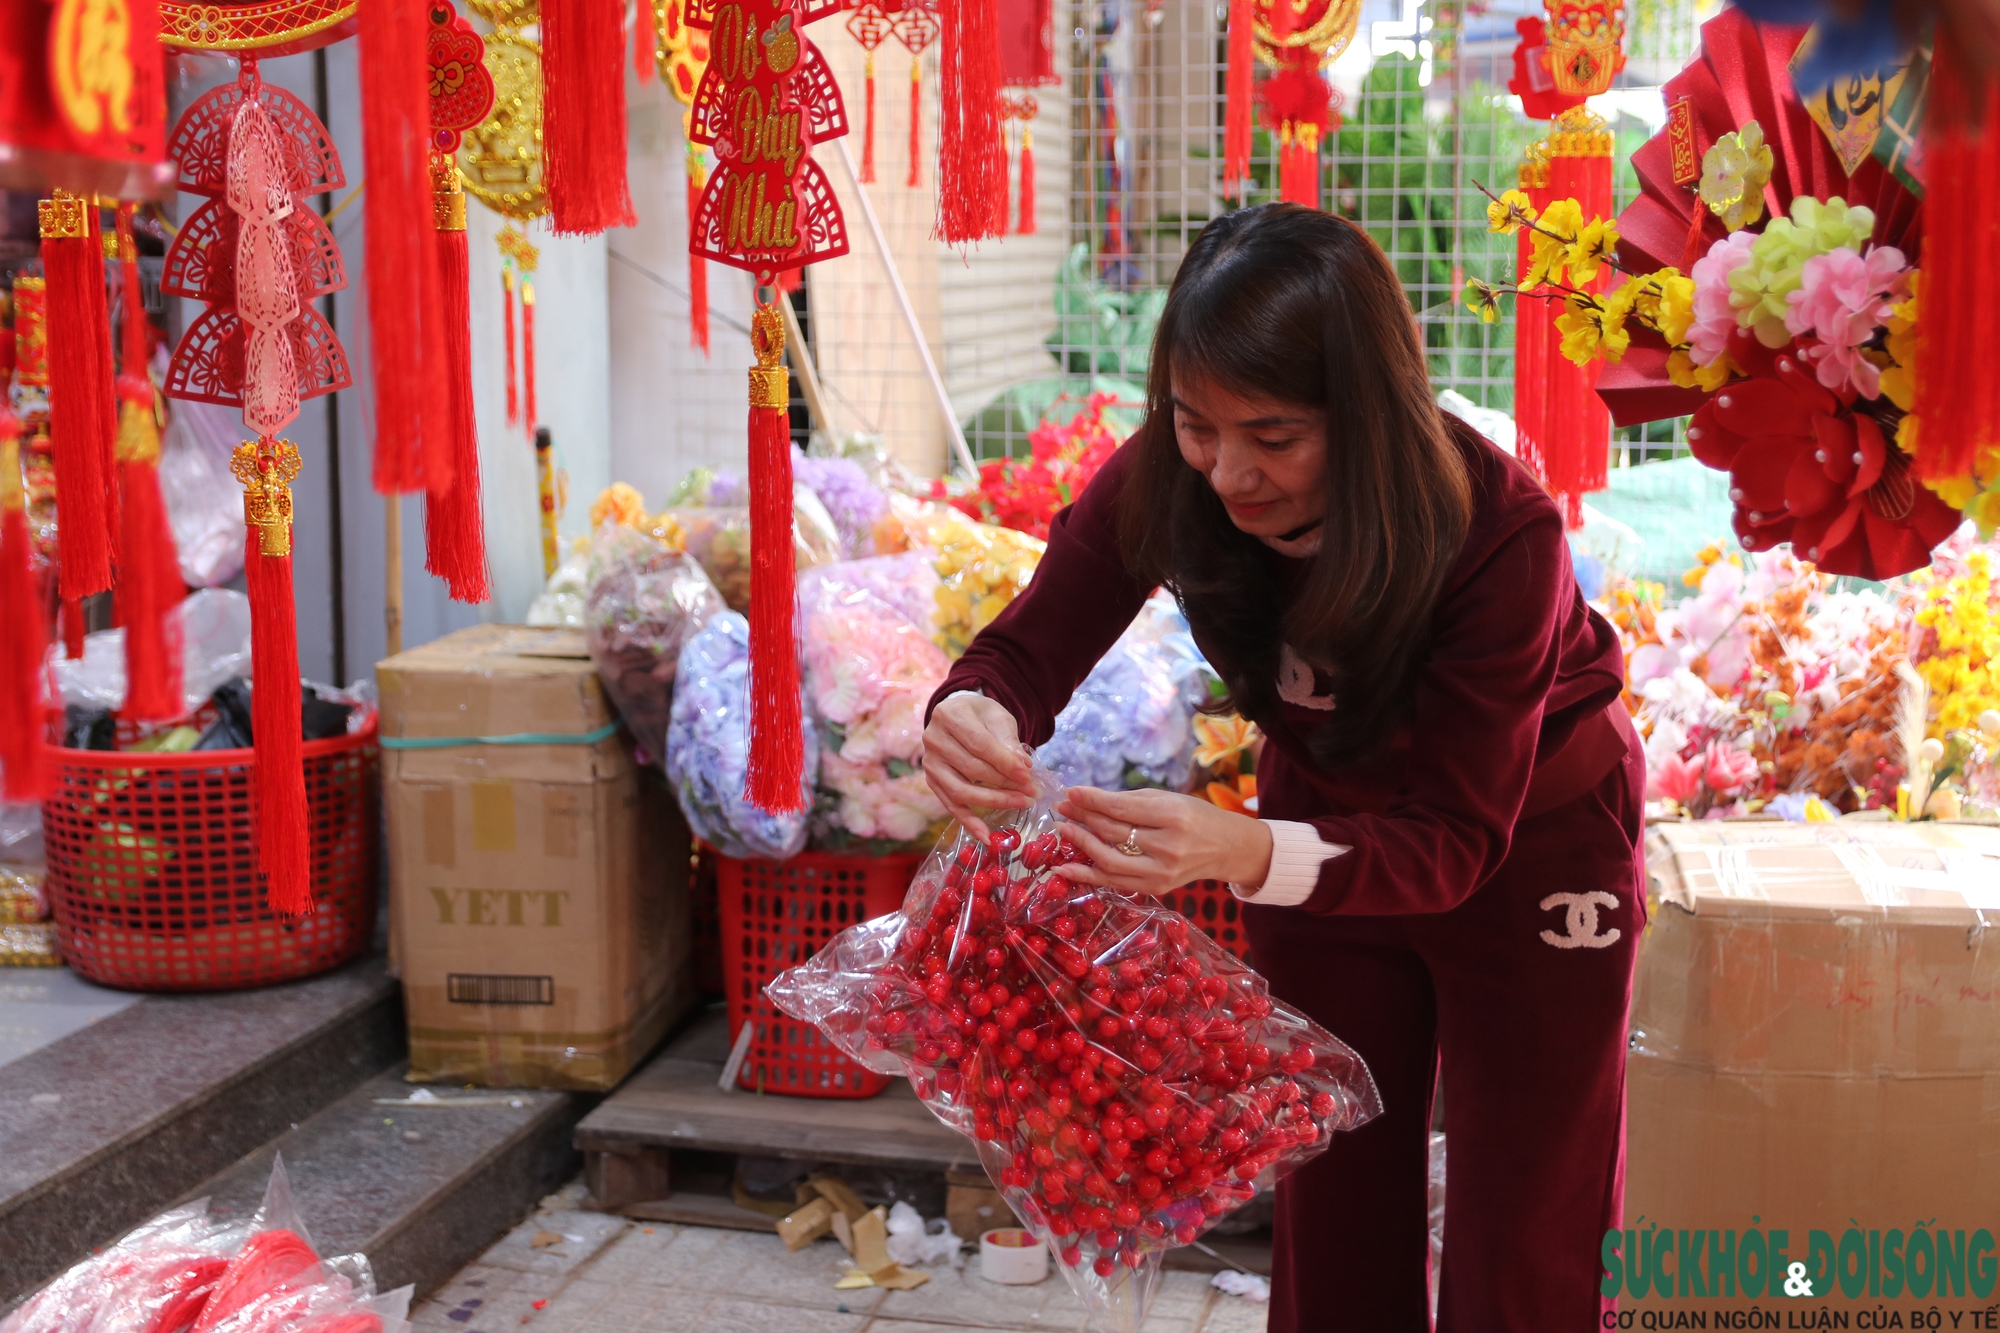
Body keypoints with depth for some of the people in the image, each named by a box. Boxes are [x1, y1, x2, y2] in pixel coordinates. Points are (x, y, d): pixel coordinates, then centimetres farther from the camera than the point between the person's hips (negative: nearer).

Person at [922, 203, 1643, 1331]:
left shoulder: (1498, 530, -35)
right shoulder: (1164, 479, -24)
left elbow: (1455, 842, -34)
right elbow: (1032, 647, -19)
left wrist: (1245, 852, -52)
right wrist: (973, 717, -45)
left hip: (1530, 843, -3)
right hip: (1327, 821, 4)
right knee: (1331, 1198, 14)